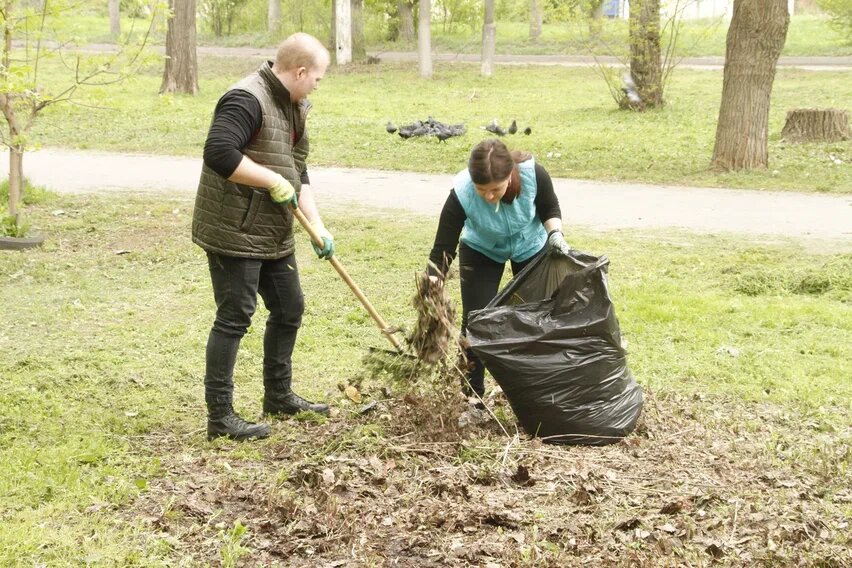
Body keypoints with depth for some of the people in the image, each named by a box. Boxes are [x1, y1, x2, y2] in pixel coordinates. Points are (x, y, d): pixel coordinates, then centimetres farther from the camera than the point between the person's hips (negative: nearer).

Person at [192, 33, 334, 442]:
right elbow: (219, 153, -31)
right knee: (234, 319, -6)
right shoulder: (247, 100, -19)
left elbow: (298, 169, 16)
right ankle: (219, 417, 1)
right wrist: (274, 182, -23)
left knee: (289, 309, 18)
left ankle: (278, 395, 34)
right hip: (234, 234, -10)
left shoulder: (292, 107, 13)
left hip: (274, 234, 10)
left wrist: (316, 224, 6)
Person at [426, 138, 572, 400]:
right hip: (481, 251, -1)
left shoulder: (533, 174, -35)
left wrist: (555, 233, -30)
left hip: (532, 246, 1)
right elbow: (442, 250, -33)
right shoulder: (461, 194, -38)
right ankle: (471, 396, 7)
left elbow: (550, 208, -12)